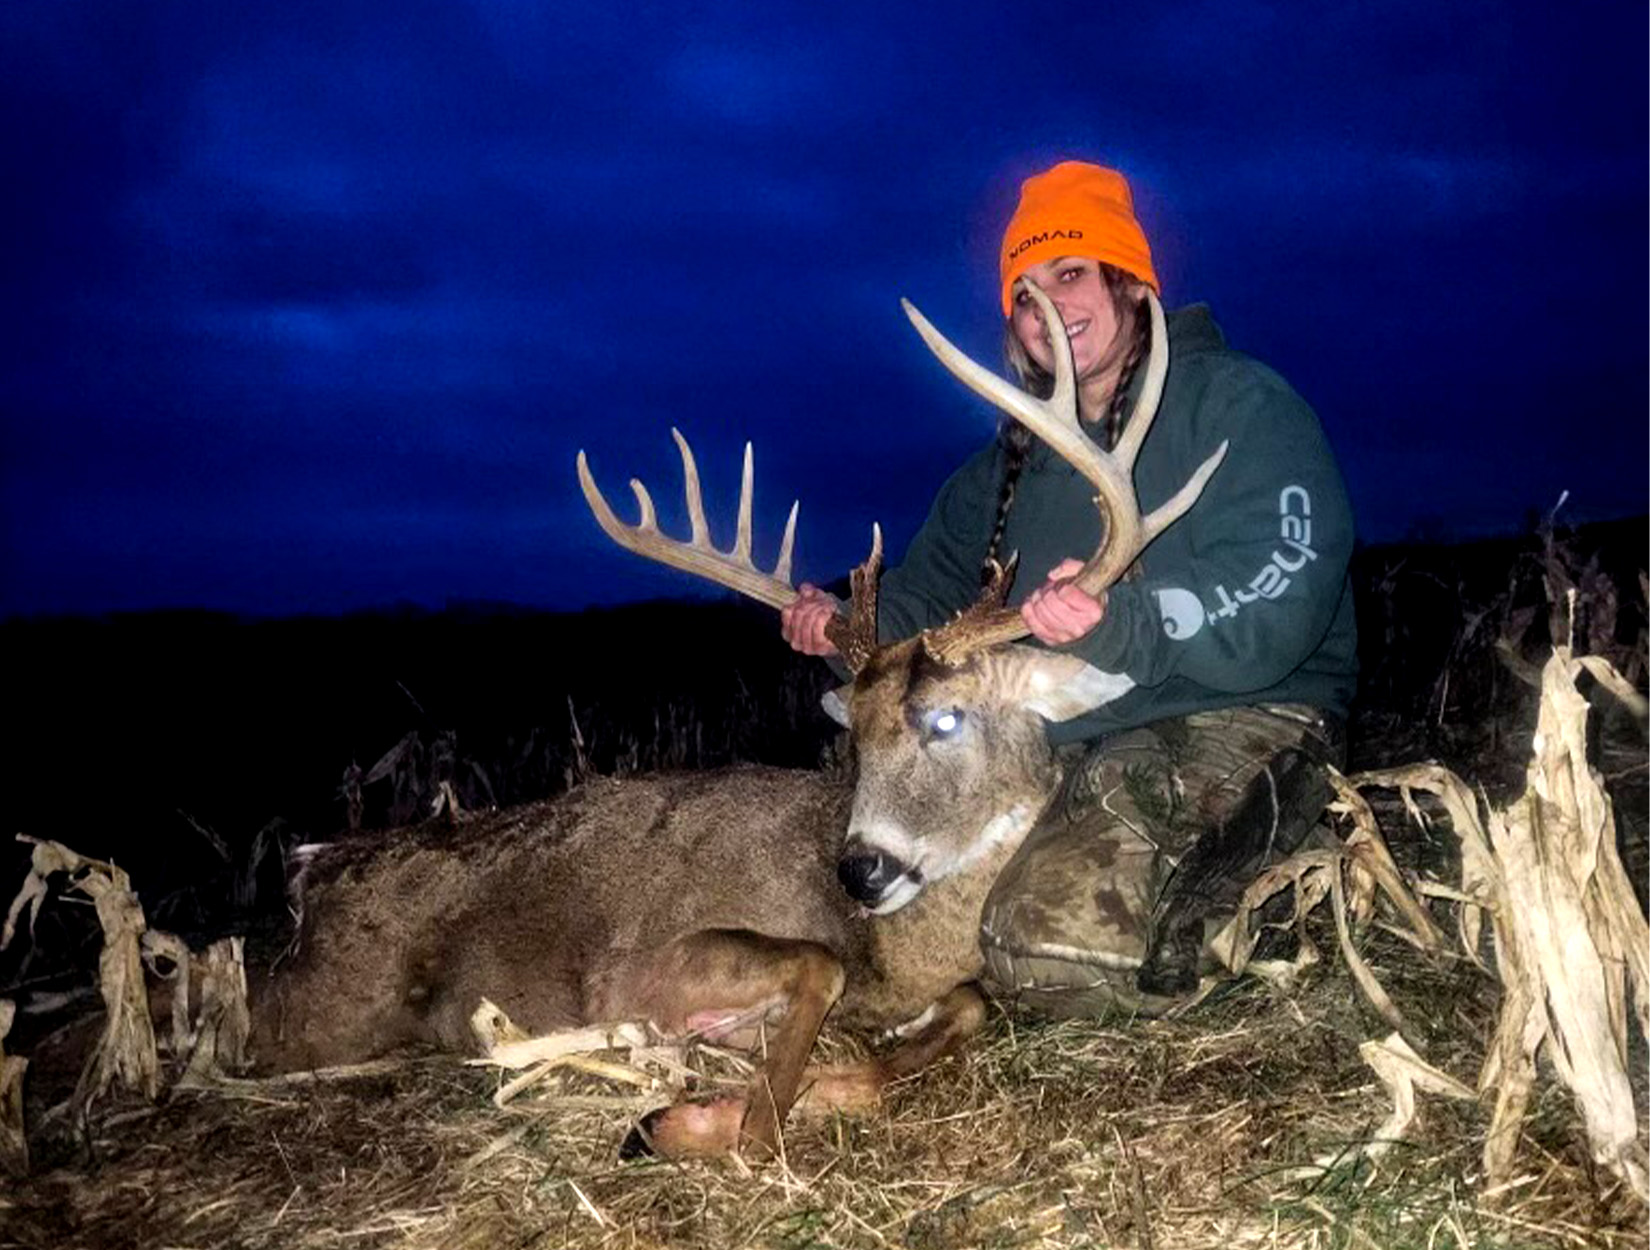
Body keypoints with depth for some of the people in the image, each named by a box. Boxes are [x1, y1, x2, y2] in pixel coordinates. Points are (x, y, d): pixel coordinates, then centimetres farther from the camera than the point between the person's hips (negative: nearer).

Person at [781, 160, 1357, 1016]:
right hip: (1061, 749, 9)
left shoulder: (1238, 405, -4)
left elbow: (1278, 604, -19)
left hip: (1236, 725, -8)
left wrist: (1123, 624, -36)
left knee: (1053, 940, -31)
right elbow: (932, 591, 20)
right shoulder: (1014, 459, 18)